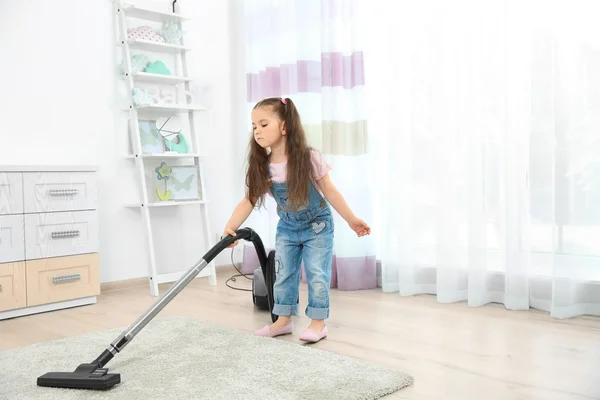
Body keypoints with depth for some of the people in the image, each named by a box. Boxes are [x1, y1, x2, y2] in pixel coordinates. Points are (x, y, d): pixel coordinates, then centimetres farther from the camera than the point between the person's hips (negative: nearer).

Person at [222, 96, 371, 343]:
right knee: (283, 274, 10)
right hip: (287, 228, 4)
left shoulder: (308, 158, -24)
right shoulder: (261, 167, -15)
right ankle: (284, 320, 23)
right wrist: (230, 228, -30)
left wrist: (351, 219, -11)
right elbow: (248, 201, -17)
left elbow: (330, 191, -16)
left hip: (317, 225, -4)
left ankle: (318, 322, 10)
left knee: (317, 274, -2)